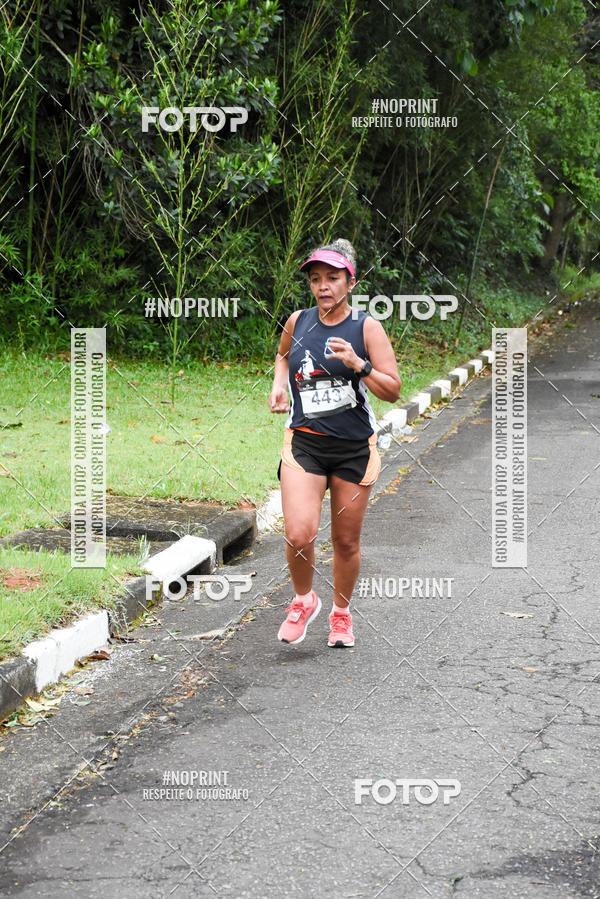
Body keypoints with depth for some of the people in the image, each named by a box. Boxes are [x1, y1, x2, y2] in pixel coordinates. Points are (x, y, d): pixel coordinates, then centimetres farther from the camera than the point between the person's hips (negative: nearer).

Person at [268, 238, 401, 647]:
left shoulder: (366, 327, -5)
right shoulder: (298, 321, 4)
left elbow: (393, 391, -9)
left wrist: (358, 365, -23)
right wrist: (279, 384, 9)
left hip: (354, 446, -1)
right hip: (304, 441, 1)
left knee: (347, 540, 8)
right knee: (299, 536, -15)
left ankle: (341, 613, 30)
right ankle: (304, 600, 13)